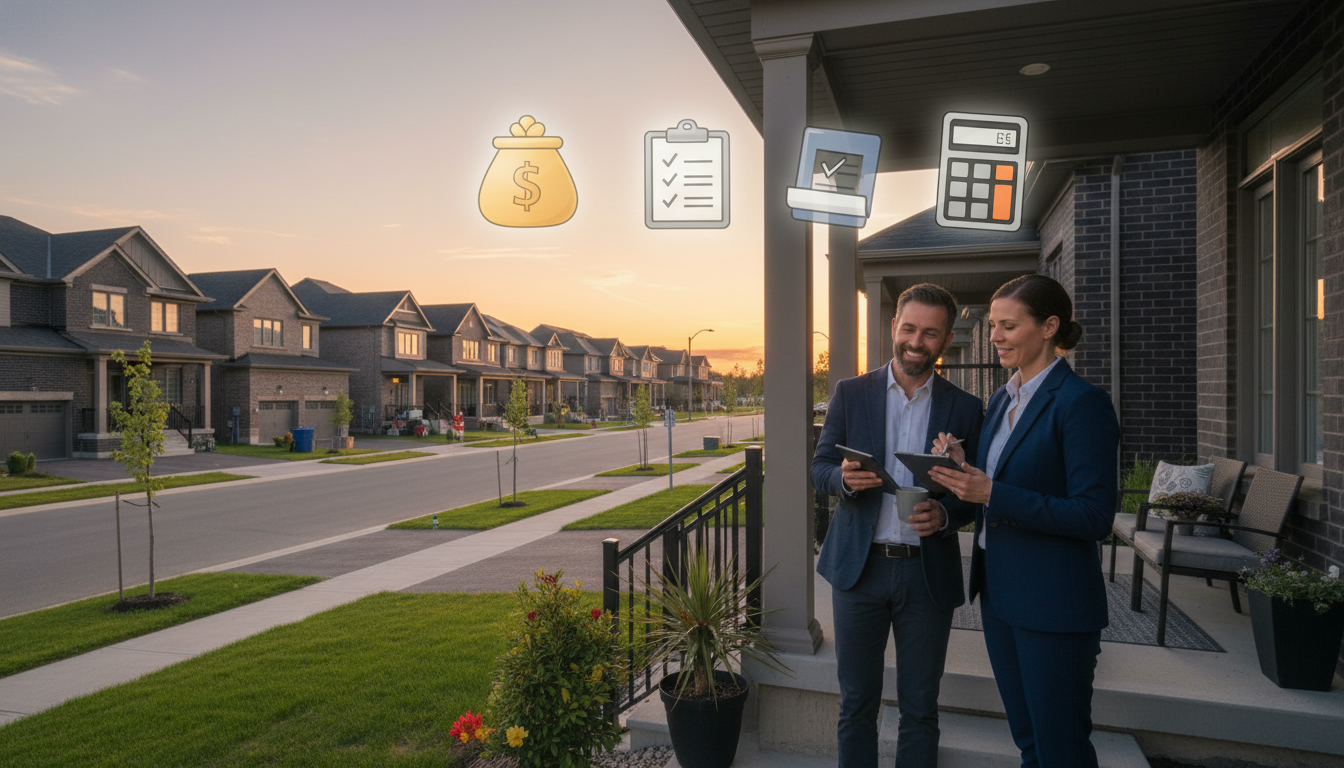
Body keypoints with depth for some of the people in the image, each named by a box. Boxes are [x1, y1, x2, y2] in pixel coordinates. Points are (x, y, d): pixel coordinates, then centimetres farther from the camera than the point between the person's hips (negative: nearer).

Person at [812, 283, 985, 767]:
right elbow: (820, 468, 3)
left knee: (920, 709, 13)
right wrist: (845, 479, -20)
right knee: (856, 704, 13)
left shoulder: (964, 408, 1)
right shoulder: (850, 394, 1)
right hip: (859, 566, 0)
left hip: (928, 573, 0)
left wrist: (944, 515, -18)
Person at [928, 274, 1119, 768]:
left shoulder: (1081, 403, -15)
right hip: (998, 593, 8)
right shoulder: (1002, 400, 10)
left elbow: (1094, 517, -20)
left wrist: (993, 495, -24)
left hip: (1054, 603, -8)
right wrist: (964, 471, -4)